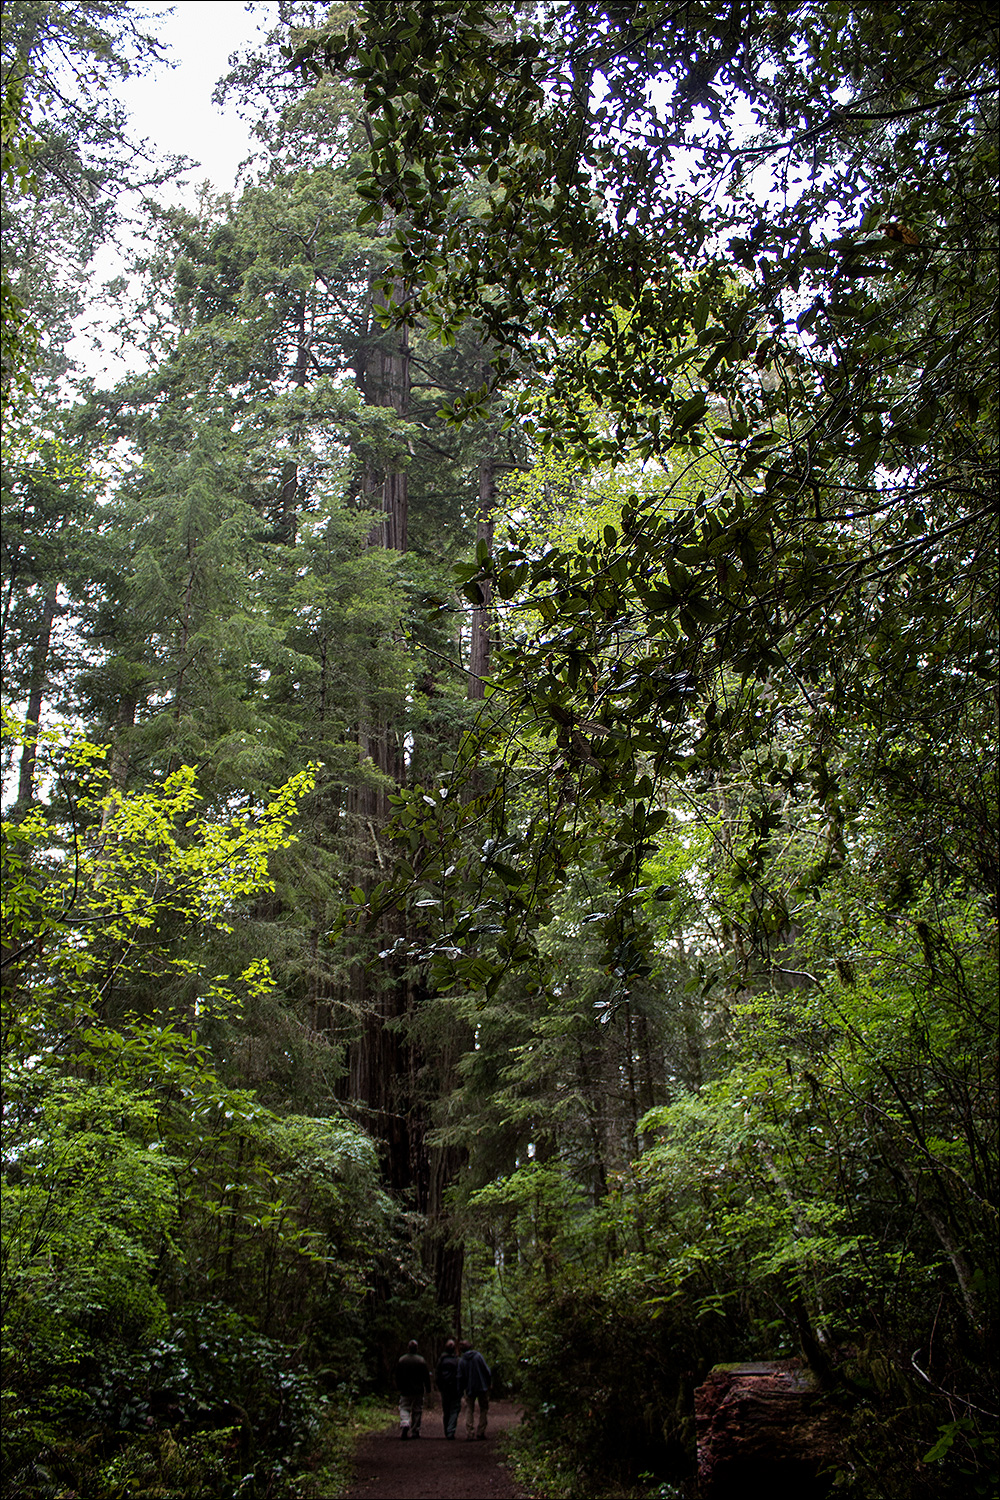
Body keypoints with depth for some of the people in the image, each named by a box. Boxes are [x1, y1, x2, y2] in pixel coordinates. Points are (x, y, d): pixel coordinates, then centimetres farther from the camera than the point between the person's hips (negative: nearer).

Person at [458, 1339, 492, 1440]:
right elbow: (486, 1370, -8)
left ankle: (468, 1434, 0)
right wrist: (489, 1382, 4)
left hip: (469, 1389, 1)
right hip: (482, 1386, -1)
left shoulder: (461, 1361, -2)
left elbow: (461, 1377, 1)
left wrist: (460, 1391, 9)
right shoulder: (478, 1356, -8)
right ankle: (481, 1431, 9)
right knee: (483, 1409, 12)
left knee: (469, 1410, 9)